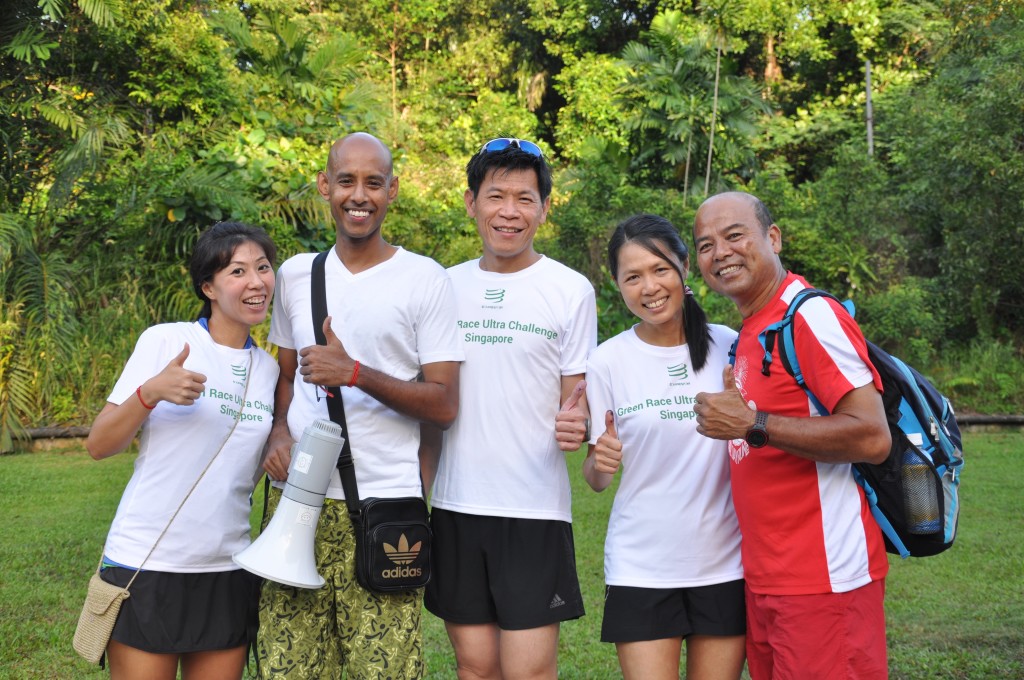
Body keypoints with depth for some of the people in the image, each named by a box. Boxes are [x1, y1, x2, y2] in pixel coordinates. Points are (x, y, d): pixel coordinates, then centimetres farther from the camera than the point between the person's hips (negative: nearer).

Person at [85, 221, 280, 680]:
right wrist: (150, 392, -21)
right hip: (146, 566, -4)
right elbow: (98, 446, -6)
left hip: (227, 572, 4)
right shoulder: (165, 341, -4)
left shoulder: (269, 370, 9)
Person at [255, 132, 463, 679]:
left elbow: (444, 406, -4)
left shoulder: (424, 279, -1)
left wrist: (354, 373, -16)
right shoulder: (295, 275, 12)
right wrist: (279, 432, 2)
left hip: (383, 508, -3)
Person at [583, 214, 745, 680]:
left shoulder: (730, 347, -1)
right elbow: (596, 479, 1)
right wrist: (600, 462, -19)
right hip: (641, 568, -1)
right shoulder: (608, 361, -4)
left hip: (725, 562, 1)